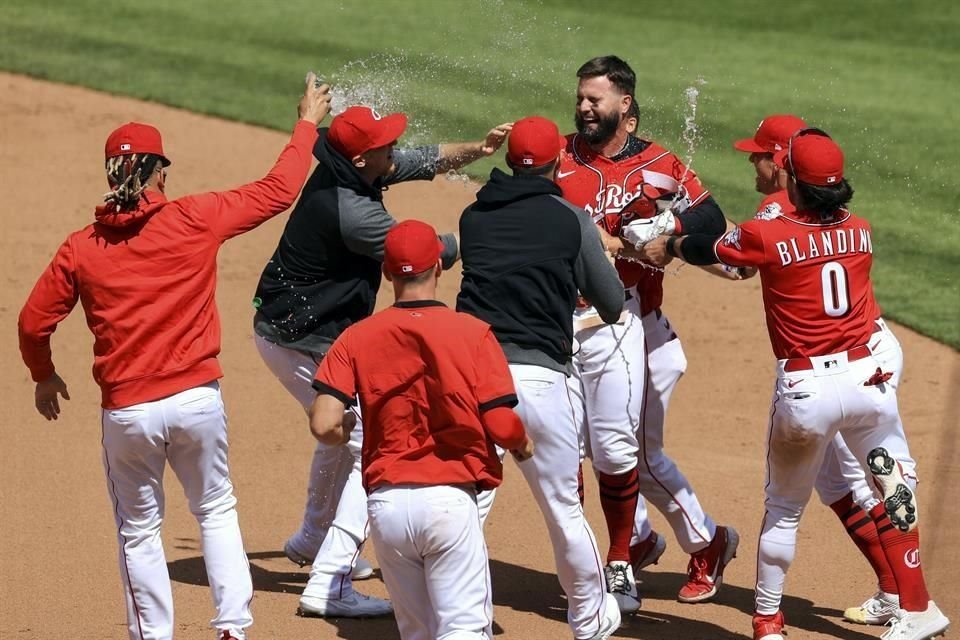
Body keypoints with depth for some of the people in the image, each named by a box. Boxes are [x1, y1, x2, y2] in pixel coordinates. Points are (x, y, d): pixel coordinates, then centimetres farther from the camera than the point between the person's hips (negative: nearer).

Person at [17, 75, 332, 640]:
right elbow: (278, 191, 3)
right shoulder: (195, 220, -6)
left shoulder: (81, 249, -3)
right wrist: (308, 124, 18)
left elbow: (34, 323, 3)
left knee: (139, 530, 14)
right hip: (197, 399, 0)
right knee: (216, 509, 19)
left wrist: (44, 375, 23)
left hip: (125, 412, 0)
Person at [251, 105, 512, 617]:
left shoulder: (341, 175, -2)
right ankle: (328, 586, -10)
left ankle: (312, 540, 49)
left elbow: (425, 161, 7)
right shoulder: (350, 212, -29)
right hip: (305, 343, -10)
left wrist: (479, 148, -9)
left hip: (280, 328, 10)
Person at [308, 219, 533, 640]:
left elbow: (323, 425, -7)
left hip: (385, 505, 3)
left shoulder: (357, 338, 3)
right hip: (449, 498, -3)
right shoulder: (471, 333, -3)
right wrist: (523, 445, 17)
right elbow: (501, 425, -6)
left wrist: (342, 434, 17)